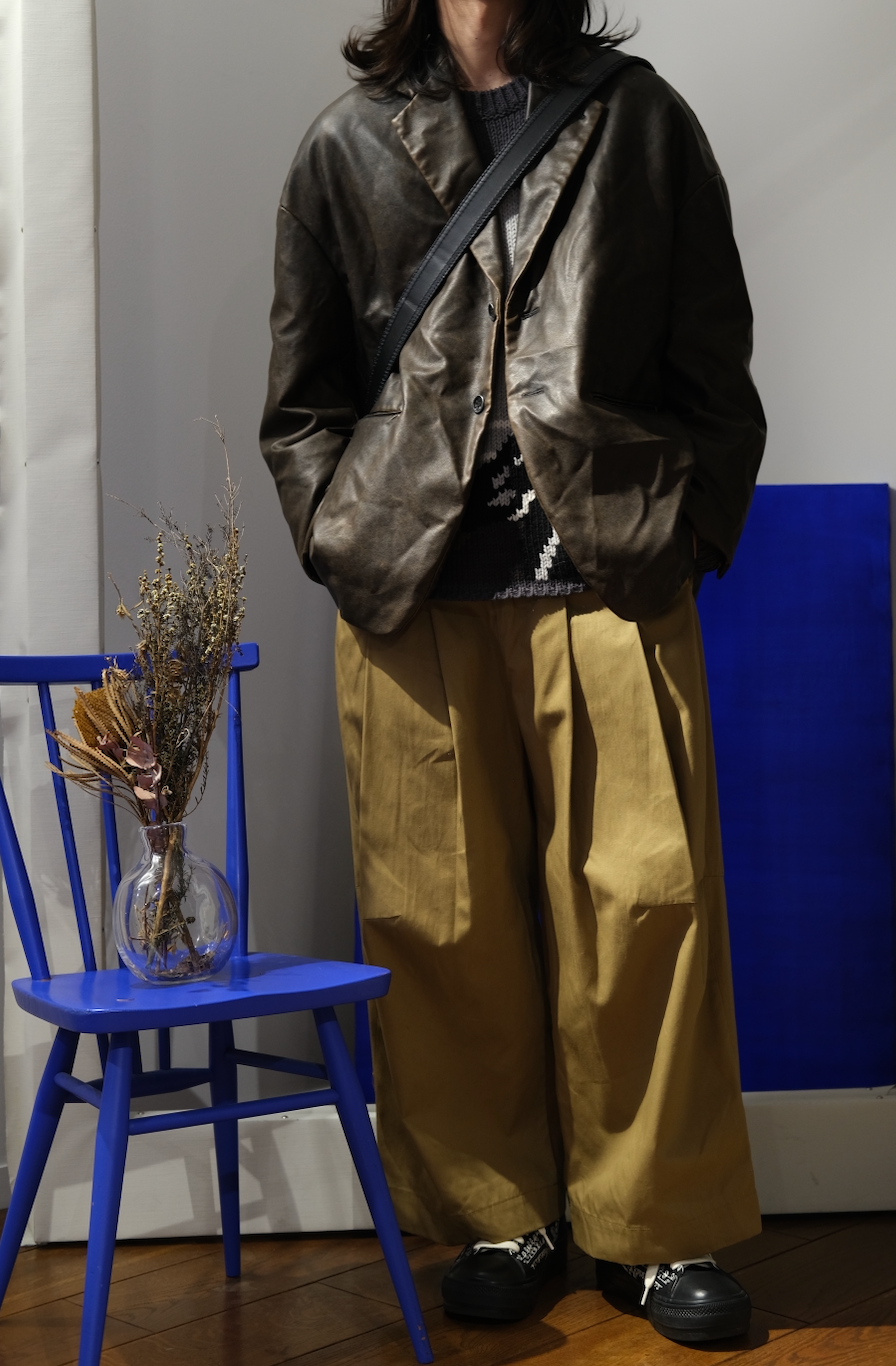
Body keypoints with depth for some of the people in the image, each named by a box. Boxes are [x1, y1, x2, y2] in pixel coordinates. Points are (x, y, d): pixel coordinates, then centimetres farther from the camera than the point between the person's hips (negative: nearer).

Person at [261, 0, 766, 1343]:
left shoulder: (642, 121, 14)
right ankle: (500, 1217, 19)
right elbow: (302, 399, 14)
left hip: (611, 579, 0)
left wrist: (684, 539, 1)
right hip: (413, 596, 1)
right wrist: (347, 548, 3)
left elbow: (716, 366, 10)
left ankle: (658, 1222, 13)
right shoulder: (347, 146, 15)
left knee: (646, 899, -3)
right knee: (443, 916, 3)